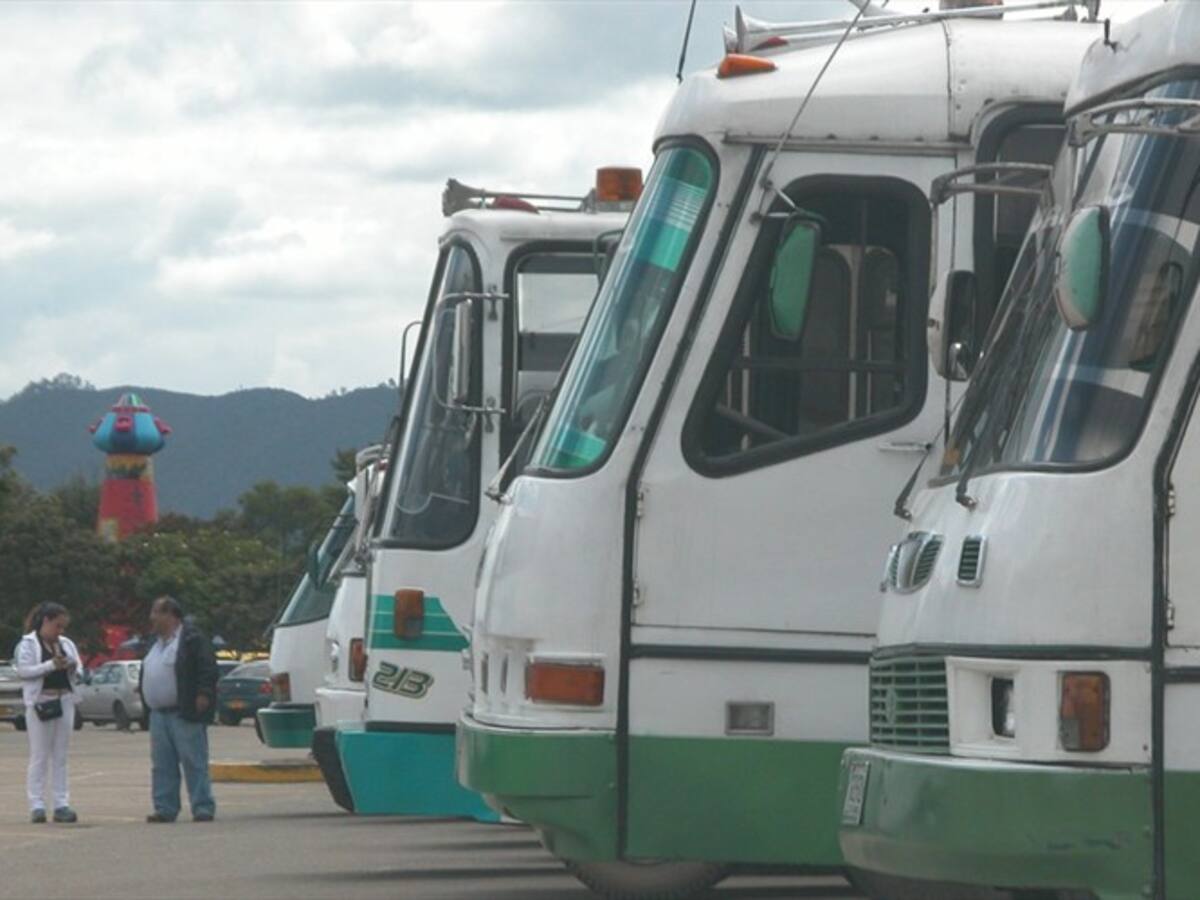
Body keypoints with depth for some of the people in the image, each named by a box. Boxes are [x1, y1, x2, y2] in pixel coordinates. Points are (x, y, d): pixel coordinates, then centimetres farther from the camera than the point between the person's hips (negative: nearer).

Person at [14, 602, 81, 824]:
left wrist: (72, 669, -6)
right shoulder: (28, 644, -1)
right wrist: (51, 665, -19)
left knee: (60, 757, 6)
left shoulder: (66, 644, 15)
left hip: (64, 702, 5)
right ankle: (37, 806, -3)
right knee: (39, 756, -4)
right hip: (40, 703, -5)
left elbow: (78, 674, 18)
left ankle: (61, 805, 6)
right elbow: (23, 670, -13)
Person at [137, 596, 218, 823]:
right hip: (159, 714, 9)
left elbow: (207, 668, -14)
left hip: (184, 714, -9)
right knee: (162, 765, 7)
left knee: (194, 762, -7)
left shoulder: (192, 638, -8)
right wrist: (143, 688, 18)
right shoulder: (158, 642, 20)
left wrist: (203, 694, -21)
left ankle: (203, 809, -5)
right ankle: (165, 809, 11)